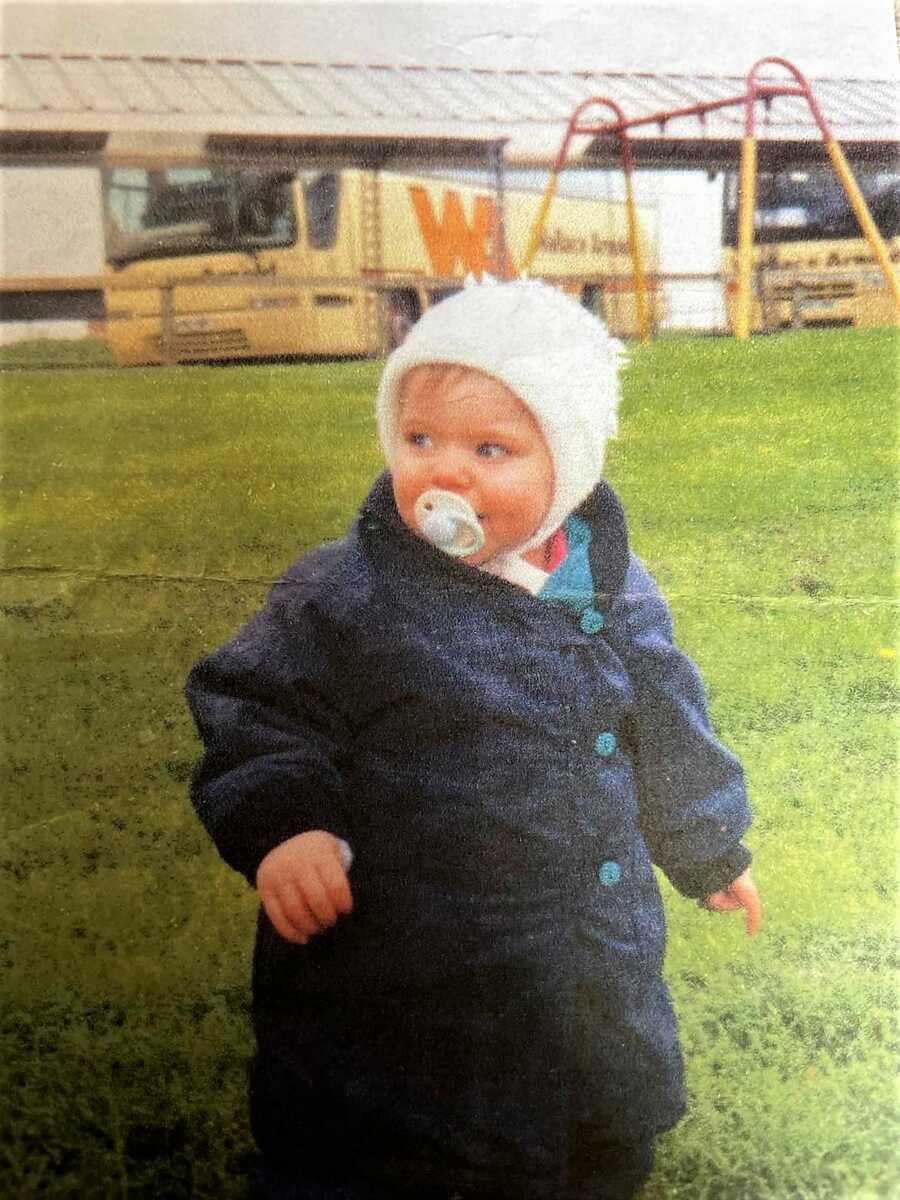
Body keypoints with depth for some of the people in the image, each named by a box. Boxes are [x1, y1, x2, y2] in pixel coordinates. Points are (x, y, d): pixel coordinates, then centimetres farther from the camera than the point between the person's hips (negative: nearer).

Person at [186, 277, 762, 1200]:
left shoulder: (614, 592, 1)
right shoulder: (341, 596, -13)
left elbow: (668, 731, 14)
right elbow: (251, 709, -9)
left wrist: (710, 851, 24)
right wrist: (277, 821, -25)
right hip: (386, 987, -4)